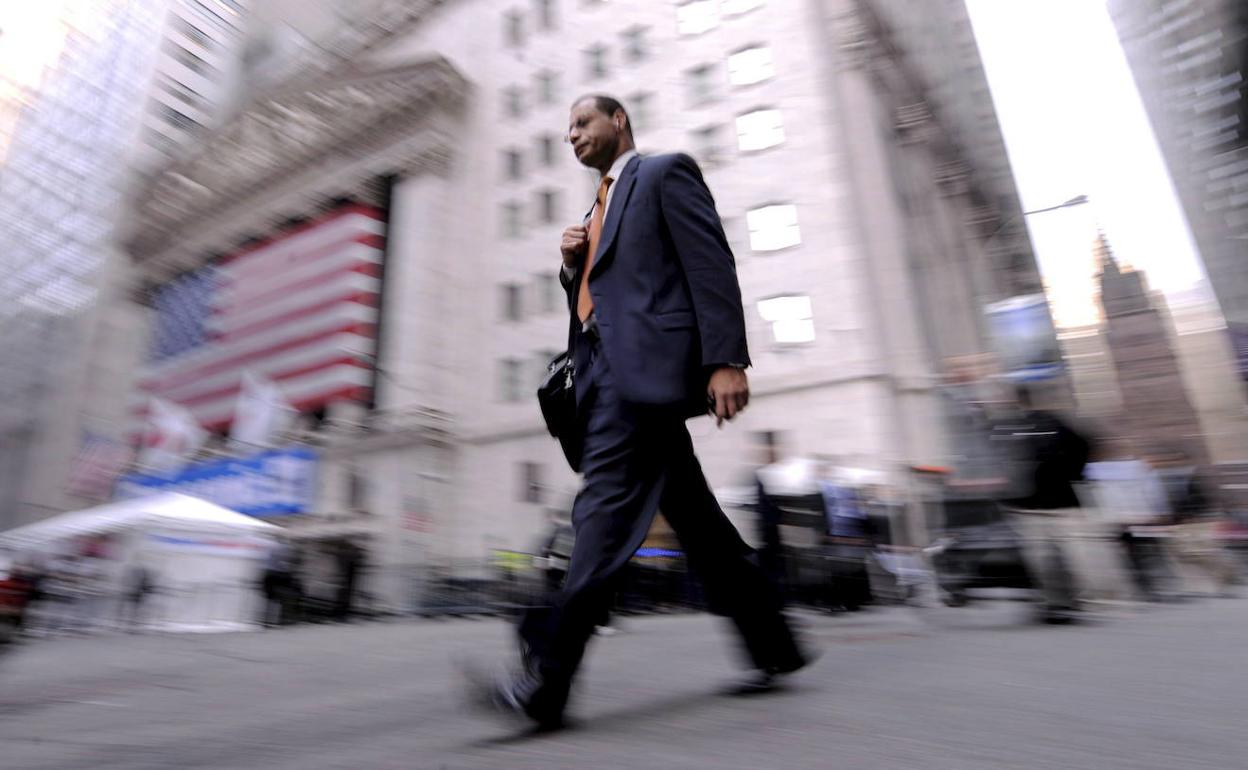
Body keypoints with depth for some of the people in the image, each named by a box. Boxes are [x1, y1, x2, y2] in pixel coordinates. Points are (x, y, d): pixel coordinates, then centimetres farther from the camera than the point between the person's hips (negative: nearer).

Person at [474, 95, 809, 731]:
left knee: (607, 504, -17)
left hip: (645, 362, -8)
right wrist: (573, 266, 8)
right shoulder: (596, 212, 31)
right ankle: (772, 648, 18)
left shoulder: (665, 172, 8)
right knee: (693, 514, 7)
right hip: (607, 366, 9)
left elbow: (711, 265, -6)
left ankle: (547, 679, -16)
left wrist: (726, 360, -18)